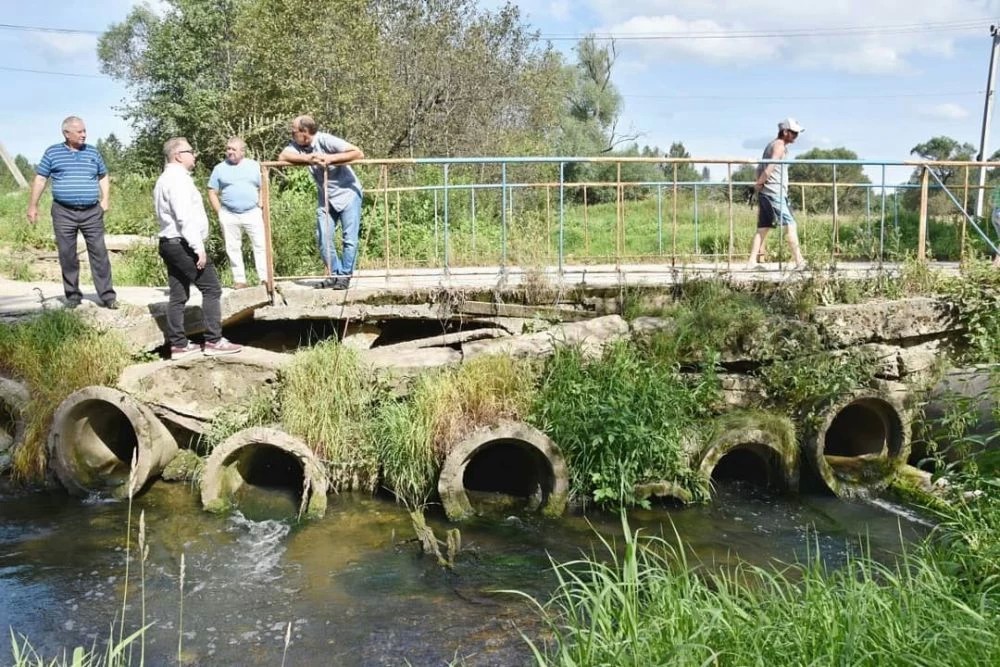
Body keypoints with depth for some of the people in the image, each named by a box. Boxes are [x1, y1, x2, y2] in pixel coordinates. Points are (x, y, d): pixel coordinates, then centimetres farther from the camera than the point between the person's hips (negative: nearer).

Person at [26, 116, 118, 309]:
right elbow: (40, 179, 5)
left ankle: (107, 295, 0)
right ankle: (73, 295, 13)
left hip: (92, 212, 1)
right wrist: (32, 206, 2)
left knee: (99, 253, -3)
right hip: (63, 213, -1)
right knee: (67, 256, 3)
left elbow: (104, 177, 19)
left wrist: (105, 200, 5)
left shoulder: (93, 152, 10)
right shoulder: (52, 152, 4)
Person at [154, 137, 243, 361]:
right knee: (211, 289, -5)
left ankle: (178, 345, 11)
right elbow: (185, 217, -21)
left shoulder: (164, 180, 20)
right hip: (183, 244, -10)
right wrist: (199, 247, -22)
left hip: (170, 243, 10)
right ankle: (213, 341, -5)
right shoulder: (178, 178, -13)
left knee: (178, 296, 9)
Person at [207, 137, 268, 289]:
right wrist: (220, 213, 1)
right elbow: (212, 193, 8)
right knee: (233, 248, 3)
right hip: (229, 216, 1)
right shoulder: (219, 168, 7)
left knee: (260, 245, -5)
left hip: (252, 213, 0)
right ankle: (239, 280, 9)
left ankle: (265, 278, -3)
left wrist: (261, 207, -1)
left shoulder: (254, 166, 8)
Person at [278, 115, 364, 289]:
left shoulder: (326, 141, -22)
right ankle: (335, 274, 12)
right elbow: (283, 156, -21)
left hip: (347, 193, -5)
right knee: (322, 238, -1)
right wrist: (307, 158, -31)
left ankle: (345, 276, 7)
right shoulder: (298, 145, -5)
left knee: (349, 238, -4)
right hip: (325, 197, 6)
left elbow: (358, 154, -29)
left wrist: (330, 158, -32)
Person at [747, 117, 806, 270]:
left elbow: (760, 168, 22)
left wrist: (759, 183, 11)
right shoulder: (780, 146, -8)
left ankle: (752, 262, 5)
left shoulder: (771, 145, 22)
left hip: (765, 193, 9)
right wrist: (760, 183, -6)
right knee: (790, 225, -8)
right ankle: (799, 262, -10)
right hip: (774, 193, -9)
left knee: (763, 228, 8)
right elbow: (769, 169, -17)